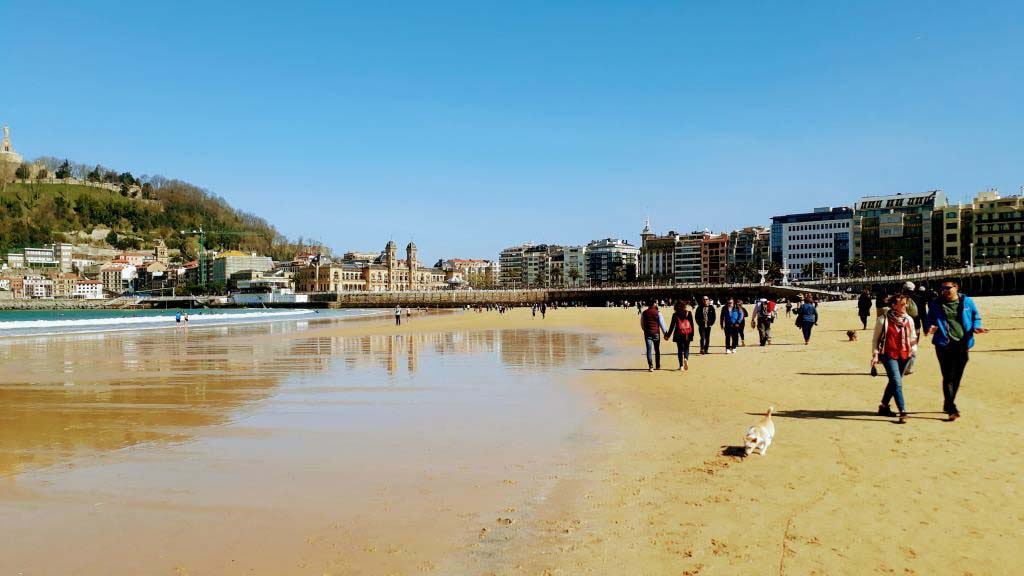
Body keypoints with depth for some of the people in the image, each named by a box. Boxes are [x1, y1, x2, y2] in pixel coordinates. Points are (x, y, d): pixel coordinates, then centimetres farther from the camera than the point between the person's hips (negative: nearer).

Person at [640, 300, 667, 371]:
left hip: (647, 333, 1)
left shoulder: (644, 313, 1)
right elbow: (662, 323, -5)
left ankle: (650, 366, -15)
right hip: (656, 333, -1)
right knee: (657, 350, 13)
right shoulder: (658, 313, -6)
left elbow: (642, 324, 9)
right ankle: (658, 366, 21)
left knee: (649, 350, -2)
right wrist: (665, 333, 1)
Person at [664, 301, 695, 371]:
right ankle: (686, 359, -18)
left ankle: (681, 365, 4)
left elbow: (672, 326, 1)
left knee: (680, 349, 7)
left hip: (678, 334, -1)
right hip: (687, 333, 1)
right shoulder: (689, 313, 1)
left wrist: (668, 335, 9)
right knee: (686, 348, 11)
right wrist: (692, 334, 7)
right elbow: (692, 324, 1)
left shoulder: (675, 315, -1)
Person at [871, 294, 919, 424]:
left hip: (904, 355, 5)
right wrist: (875, 354, -7)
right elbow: (875, 339, -1)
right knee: (897, 383, -13)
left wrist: (913, 350, 1)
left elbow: (913, 337, 16)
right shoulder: (884, 320, -7)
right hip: (889, 355, -5)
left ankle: (884, 406, 33)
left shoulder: (909, 320, 6)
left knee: (894, 382, 16)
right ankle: (903, 413, -12)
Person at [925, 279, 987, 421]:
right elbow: (929, 320, 9)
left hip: (962, 344, 3)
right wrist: (931, 327, -13)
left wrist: (976, 327, -5)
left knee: (957, 376, 11)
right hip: (944, 344, -3)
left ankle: (948, 404, 27)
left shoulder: (967, 301, 6)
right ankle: (951, 409, -7)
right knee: (948, 376, -8)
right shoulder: (935, 304, 2)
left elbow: (976, 317, 15)